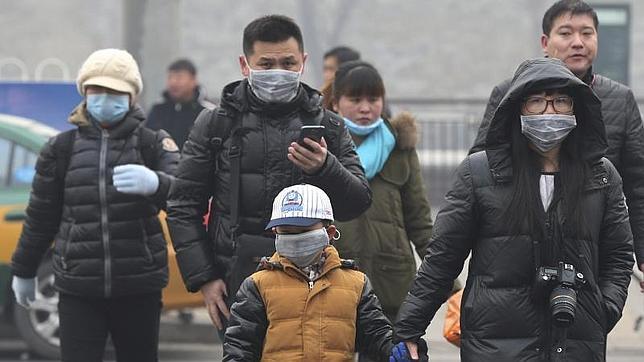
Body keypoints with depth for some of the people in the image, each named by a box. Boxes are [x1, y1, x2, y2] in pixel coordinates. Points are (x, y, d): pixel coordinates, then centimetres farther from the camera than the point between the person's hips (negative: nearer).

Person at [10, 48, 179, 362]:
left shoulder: (153, 144, 1)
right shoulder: (62, 148, 6)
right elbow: (41, 216, 15)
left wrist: (154, 183, -39)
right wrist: (23, 271, 21)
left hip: (138, 288, 0)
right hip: (78, 290, 0)